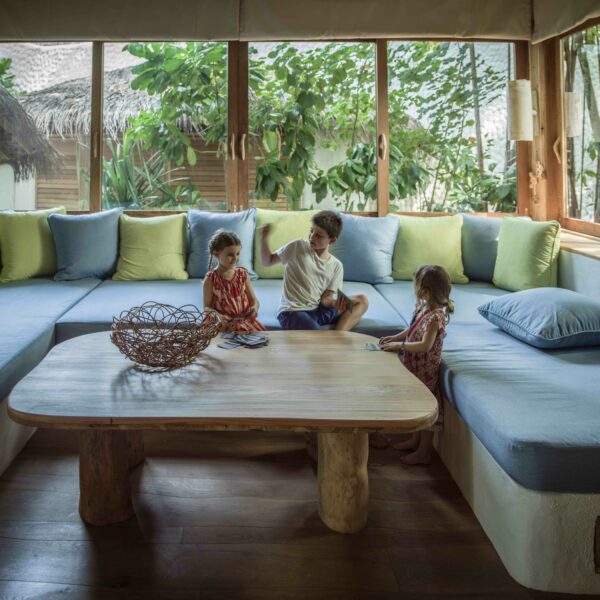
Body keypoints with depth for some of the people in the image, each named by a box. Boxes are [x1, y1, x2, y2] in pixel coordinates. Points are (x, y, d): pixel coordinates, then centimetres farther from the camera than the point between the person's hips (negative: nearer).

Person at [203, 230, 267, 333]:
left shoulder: (243, 274, 6)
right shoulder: (211, 279, -4)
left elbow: (253, 299, 11)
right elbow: (207, 307, -2)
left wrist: (255, 308, -12)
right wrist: (217, 316, -22)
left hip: (245, 320, 3)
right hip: (224, 324, -3)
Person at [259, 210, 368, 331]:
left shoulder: (336, 266, 6)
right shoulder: (297, 247, -1)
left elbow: (325, 298, 2)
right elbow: (268, 261, 6)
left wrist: (336, 303, -21)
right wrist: (264, 239, -11)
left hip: (317, 310, 5)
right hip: (292, 312, -5)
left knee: (362, 301, -8)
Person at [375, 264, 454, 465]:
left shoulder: (435, 316, -26)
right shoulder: (421, 307, 1)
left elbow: (425, 345, -30)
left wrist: (400, 345, -25)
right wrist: (394, 338, 4)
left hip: (426, 368, -9)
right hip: (415, 366, 9)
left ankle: (424, 452, 17)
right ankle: (415, 440, 40)